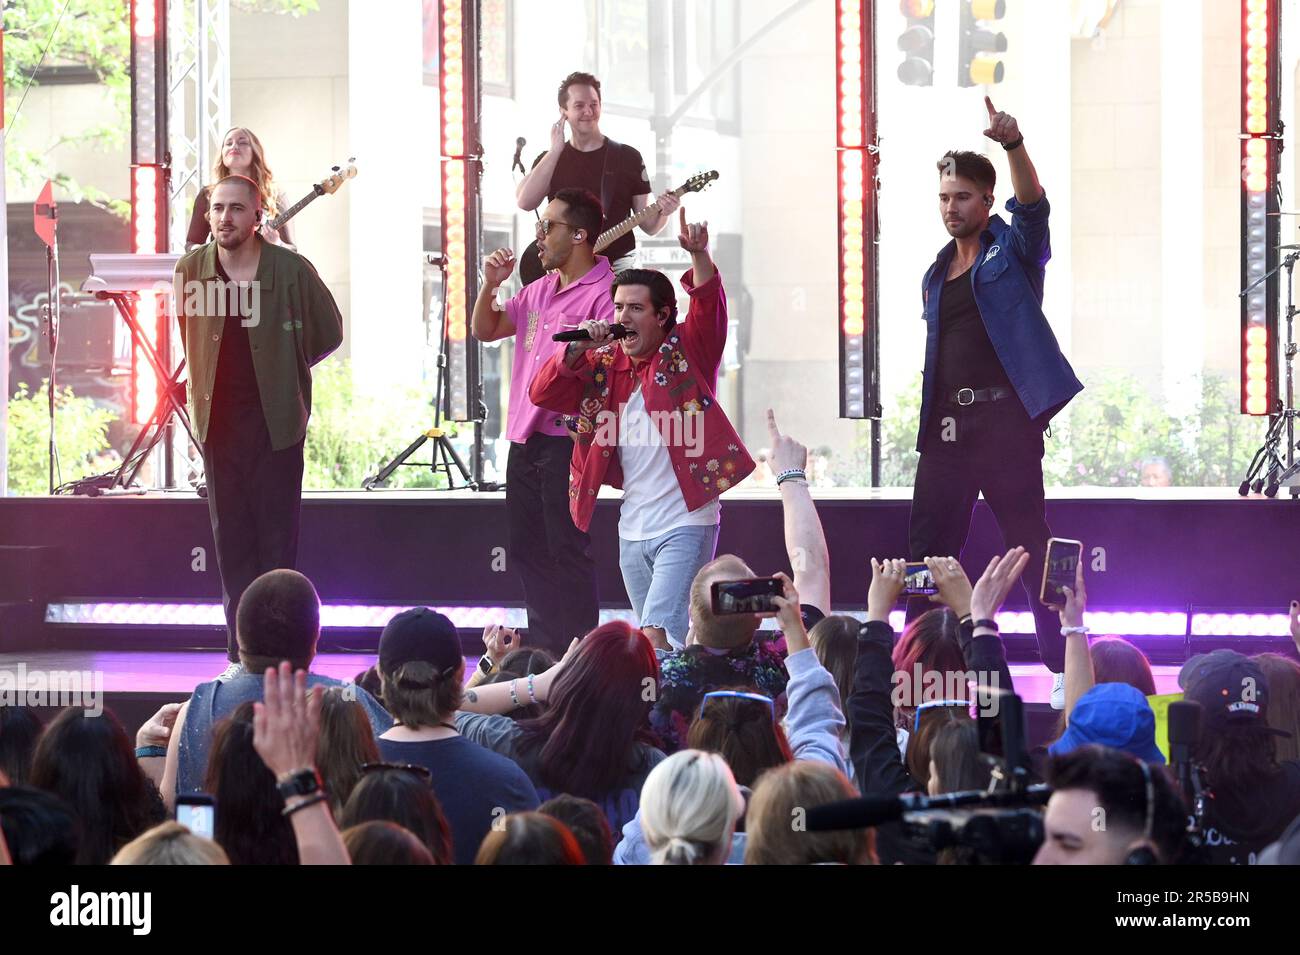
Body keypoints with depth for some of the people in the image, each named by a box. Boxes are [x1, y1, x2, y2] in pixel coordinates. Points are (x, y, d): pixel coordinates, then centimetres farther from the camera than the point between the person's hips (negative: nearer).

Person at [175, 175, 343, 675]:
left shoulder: (290, 269, -6)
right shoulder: (191, 269, 2)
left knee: (276, 540, -3)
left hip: (275, 422, -3)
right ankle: (241, 652, 8)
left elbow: (327, 332, 8)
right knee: (231, 539, 4)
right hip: (219, 420, 3)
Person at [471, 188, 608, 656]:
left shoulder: (603, 293, -12)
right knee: (526, 547, 13)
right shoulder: (538, 290, 16)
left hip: (566, 438, -9)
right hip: (525, 438, 9)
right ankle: (544, 647, 22)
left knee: (567, 550, -6)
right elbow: (484, 331, 22)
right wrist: (490, 284, 7)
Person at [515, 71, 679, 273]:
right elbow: (525, 202, -8)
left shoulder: (628, 158, 8)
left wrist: (662, 213, -14)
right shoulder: (549, 159, 11)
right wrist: (556, 150, -9)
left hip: (617, 264, -1)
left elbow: (648, 225, 9)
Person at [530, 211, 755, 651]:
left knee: (657, 635, -20)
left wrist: (699, 256, -39)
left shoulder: (686, 351, -3)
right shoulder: (604, 366, 8)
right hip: (632, 531, 6)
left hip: (686, 525, -6)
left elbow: (709, 307, -20)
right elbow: (542, 394, 2)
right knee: (664, 643, 14)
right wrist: (578, 348, -14)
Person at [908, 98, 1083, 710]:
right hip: (947, 425, 6)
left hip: (1005, 422, -6)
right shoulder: (937, 276, 19)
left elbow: (1033, 203, -19)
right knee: (926, 550, 3)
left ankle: (1065, 669, -1)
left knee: (1031, 548, -6)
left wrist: (1013, 145, -37)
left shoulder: (1014, 251, 2)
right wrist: (932, 421, 15)